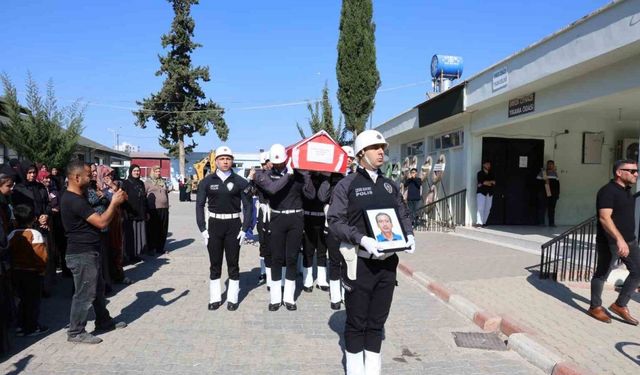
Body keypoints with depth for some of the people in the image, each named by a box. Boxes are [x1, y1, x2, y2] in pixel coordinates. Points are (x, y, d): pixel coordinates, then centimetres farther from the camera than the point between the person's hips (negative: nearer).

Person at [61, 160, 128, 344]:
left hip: (88, 252, 11)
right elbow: (101, 222, -26)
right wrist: (114, 202, -16)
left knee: (98, 289, 20)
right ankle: (76, 332, 14)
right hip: (82, 255, -11)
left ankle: (104, 321, 33)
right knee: (84, 294, 0)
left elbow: (95, 217, 17)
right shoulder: (74, 200, -23)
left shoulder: (77, 197, 10)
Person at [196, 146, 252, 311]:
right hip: (214, 225, 1)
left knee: (233, 263, 6)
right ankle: (215, 298, 20)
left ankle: (232, 298, 17)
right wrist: (202, 229, -5)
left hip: (233, 225, -1)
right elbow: (199, 205, 2)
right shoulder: (207, 181, 1)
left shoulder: (240, 182, -1)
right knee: (215, 264, 8)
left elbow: (248, 206, 0)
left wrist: (244, 229, -6)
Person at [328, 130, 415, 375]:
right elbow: (335, 221, -11)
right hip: (360, 261, -5)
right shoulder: (346, 185, -4)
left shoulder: (390, 186, 12)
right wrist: (362, 239, -23)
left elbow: (404, 214, 20)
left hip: (387, 261, 5)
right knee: (356, 320, 6)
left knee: (378, 319, 14)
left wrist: (409, 235, 0)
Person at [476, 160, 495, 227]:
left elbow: (494, 183, 0)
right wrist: (490, 182, -3)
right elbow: (482, 182, -13)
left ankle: (484, 222, 11)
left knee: (487, 209, 3)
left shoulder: (491, 174, 15)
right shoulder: (480, 173, 1)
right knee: (480, 208, -14)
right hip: (481, 192, -5)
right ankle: (479, 222, -19)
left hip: (489, 193, 5)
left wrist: (486, 183, -11)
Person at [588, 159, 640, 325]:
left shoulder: (627, 190, 12)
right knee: (602, 274, 4)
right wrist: (619, 239, -34)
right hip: (611, 242, -9)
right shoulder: (608, 191, -17)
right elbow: (604, 218, -26)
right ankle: (595, 307, 18)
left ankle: (620, 305, 21)